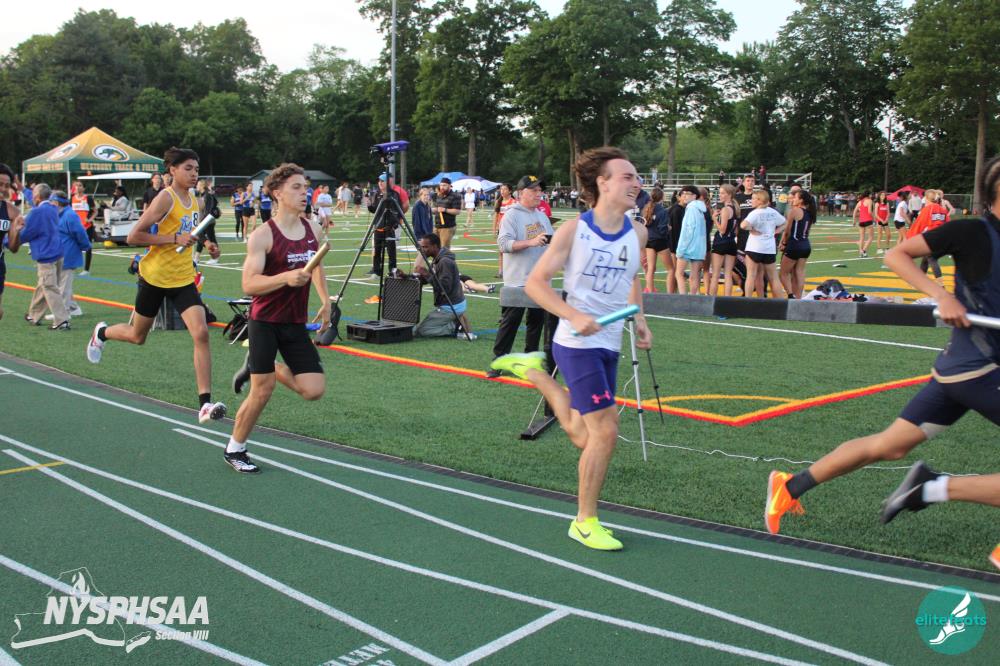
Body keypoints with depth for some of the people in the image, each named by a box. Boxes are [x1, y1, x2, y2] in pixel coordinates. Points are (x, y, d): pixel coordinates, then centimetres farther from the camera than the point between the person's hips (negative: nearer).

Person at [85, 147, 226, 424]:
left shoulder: (194, 201, 7)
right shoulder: (165, 198, -15)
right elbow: (133, 237, -18)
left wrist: (206, 246, 7)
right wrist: (175, 239, -25)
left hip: (183, 279, 5)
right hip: (154, 277, -5)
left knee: (201, 333, -16)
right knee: (137, 336, 15)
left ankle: (205, 403, -16)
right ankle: (102, 333, 50)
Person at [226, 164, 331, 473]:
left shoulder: (313, 228, 4)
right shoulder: (263, 235, -15)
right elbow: (249, 285, -21)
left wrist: (325, 301, 16)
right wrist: (286, 277, -35)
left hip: (296, 323, 6)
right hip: (265, 322, -6)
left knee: (314, 390, -2)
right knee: (262, 392, -3)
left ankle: (262, 367, 24)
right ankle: (234, 449, 21)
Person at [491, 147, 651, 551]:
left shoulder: (637, 233, 5)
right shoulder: (574, 230, -11)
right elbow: (535, 283, -10)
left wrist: (639, 319, 9)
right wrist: (575, 316, -24)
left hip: (610, 346, 7)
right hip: (577, 345, -7)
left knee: (583, 438, 13)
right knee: (606, 432, -11)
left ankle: (533, 370, 34)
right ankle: (585, 521, 7)